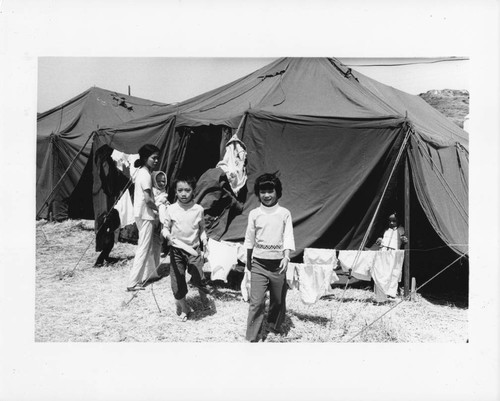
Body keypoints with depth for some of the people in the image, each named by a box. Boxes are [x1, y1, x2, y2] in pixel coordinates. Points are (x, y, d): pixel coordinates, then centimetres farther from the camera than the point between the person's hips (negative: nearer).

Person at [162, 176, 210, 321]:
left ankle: (204, 297, 27)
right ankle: (183, 308, 28)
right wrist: (167, 235, -16)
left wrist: (204, 239, -5)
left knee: (198, 279, -8)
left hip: (193, 249, 0)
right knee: (177, 282, 4)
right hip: (176, 249, 0)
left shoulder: (198, 209, -1)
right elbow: (165, 228, 4)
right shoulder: (171, 209, -3)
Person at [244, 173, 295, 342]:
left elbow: (288, 237, -5)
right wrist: (248, 260, 16)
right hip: (259, 264, -1)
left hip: (278, 264, 1)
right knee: (256, 302, -6)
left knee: (278, 300, 14)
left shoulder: (284, 213, -1)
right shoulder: (254, 214, 1)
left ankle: (274, 325, 40)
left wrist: (286, 257, -19)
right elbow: (250, 239, 10)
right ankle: (252, 338, 2)